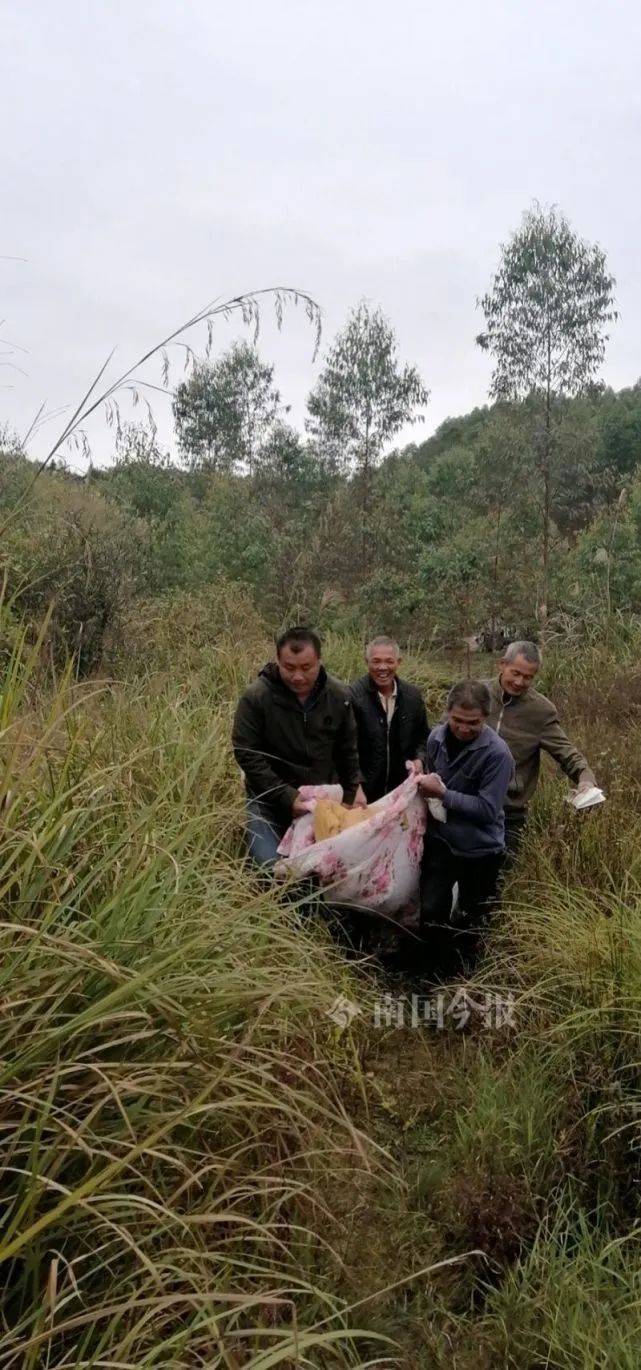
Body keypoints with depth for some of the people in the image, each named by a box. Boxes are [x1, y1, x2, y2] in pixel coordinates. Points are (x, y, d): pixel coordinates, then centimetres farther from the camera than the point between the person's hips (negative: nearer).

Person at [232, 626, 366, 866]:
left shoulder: (339, 696, -6)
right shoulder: (255, 697, -18)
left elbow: (347, 749, 7)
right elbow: (248, 757, -17)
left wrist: (353, 788, 2)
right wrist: (288, 797, -22)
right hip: (270, 799, -3)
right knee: (270, 865, -13)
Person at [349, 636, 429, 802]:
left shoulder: (413, 695, 2)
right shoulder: (352, 696, -14)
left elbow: (422, 737, 16)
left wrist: (419, 759, -2)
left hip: (402, 790, 4)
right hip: (364, 791, -4)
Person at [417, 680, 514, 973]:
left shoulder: (497, 753, -22)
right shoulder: (437, 737, -5)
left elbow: (487, 809, -23)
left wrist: (442, 794, -25)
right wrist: (425, 784, -4)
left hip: (480, 849, -4)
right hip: (440, 840, 4)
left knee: (471, 921, 15)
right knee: (431, 912, 6)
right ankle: (440, 969, 29)